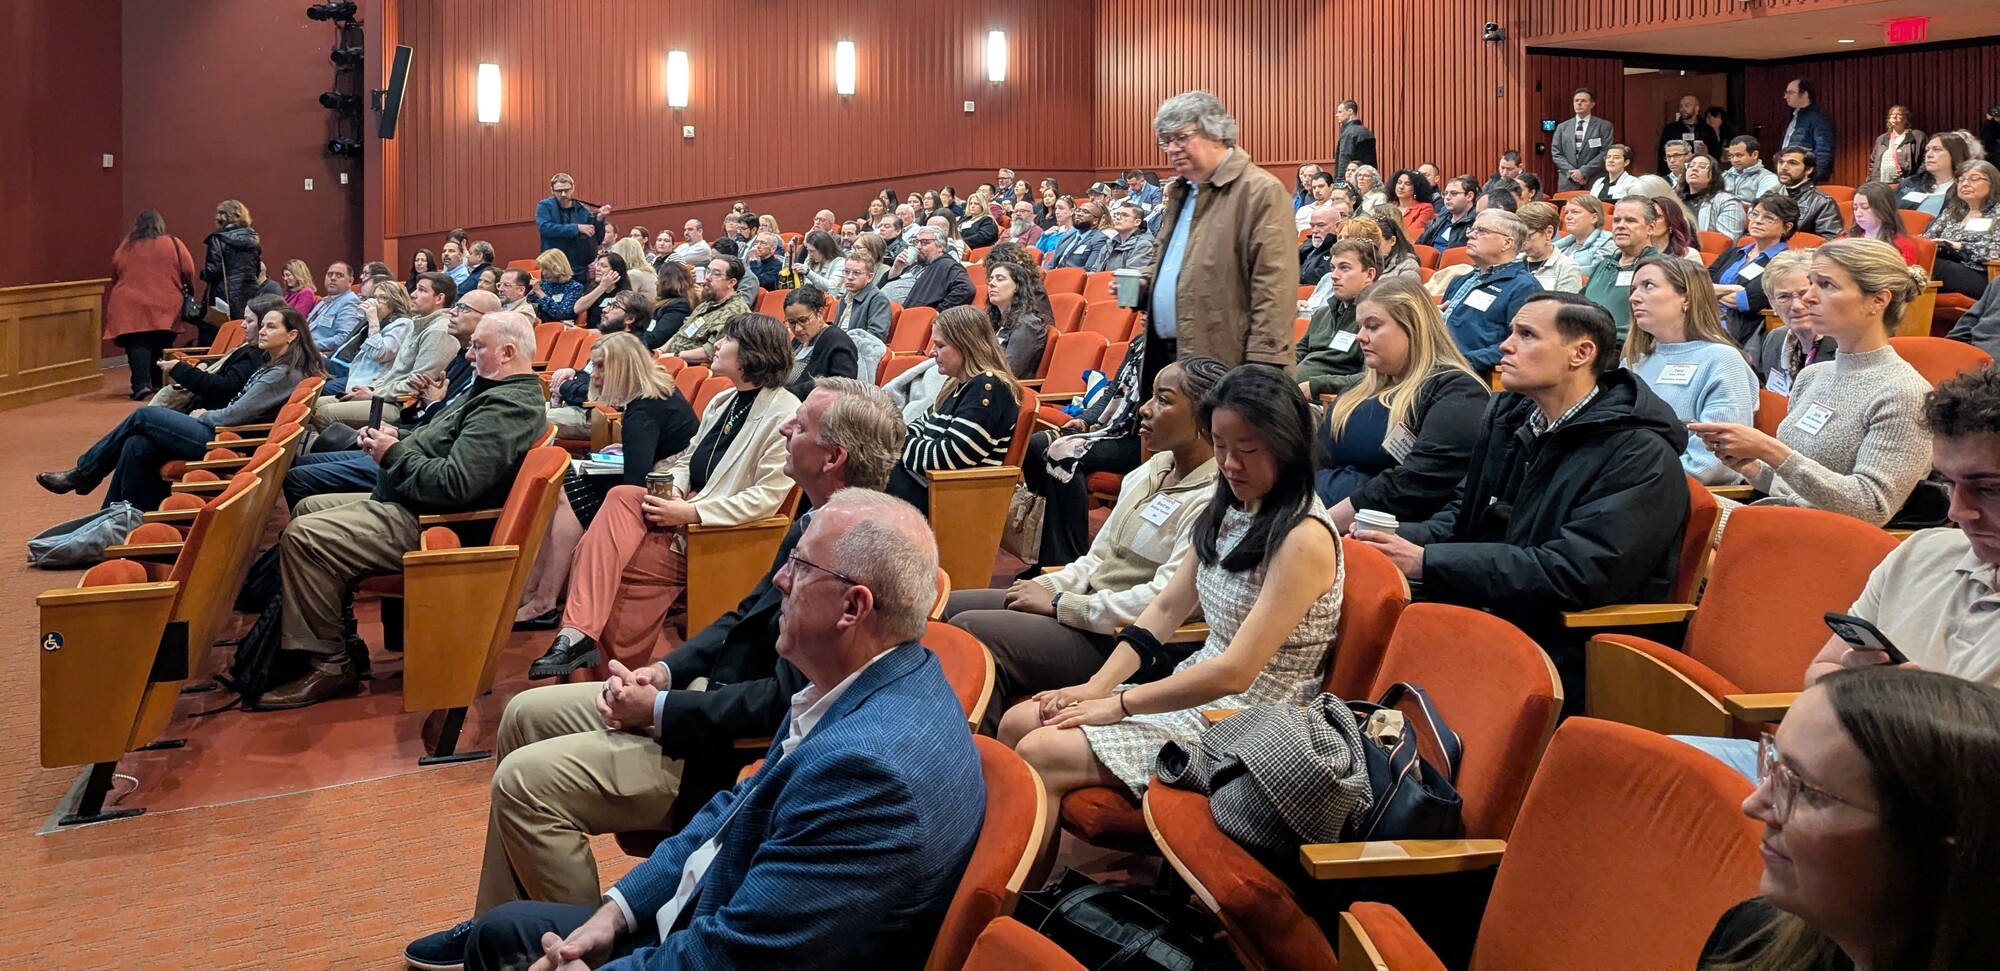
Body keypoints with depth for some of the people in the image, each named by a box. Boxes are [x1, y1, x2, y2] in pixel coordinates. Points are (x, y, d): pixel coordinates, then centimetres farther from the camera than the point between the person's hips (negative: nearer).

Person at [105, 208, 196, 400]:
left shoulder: (124, 248, 10)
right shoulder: (173, 244, 3)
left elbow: (114, 277, 16)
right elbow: (188, 271, -1)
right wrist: (188, 290, 17)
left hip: (130, 307, 0)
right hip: (163, 307, 0)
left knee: (137, 346, -4)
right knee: (159, 346, 15)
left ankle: (141, 384, -21)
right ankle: (157, 384, 20)